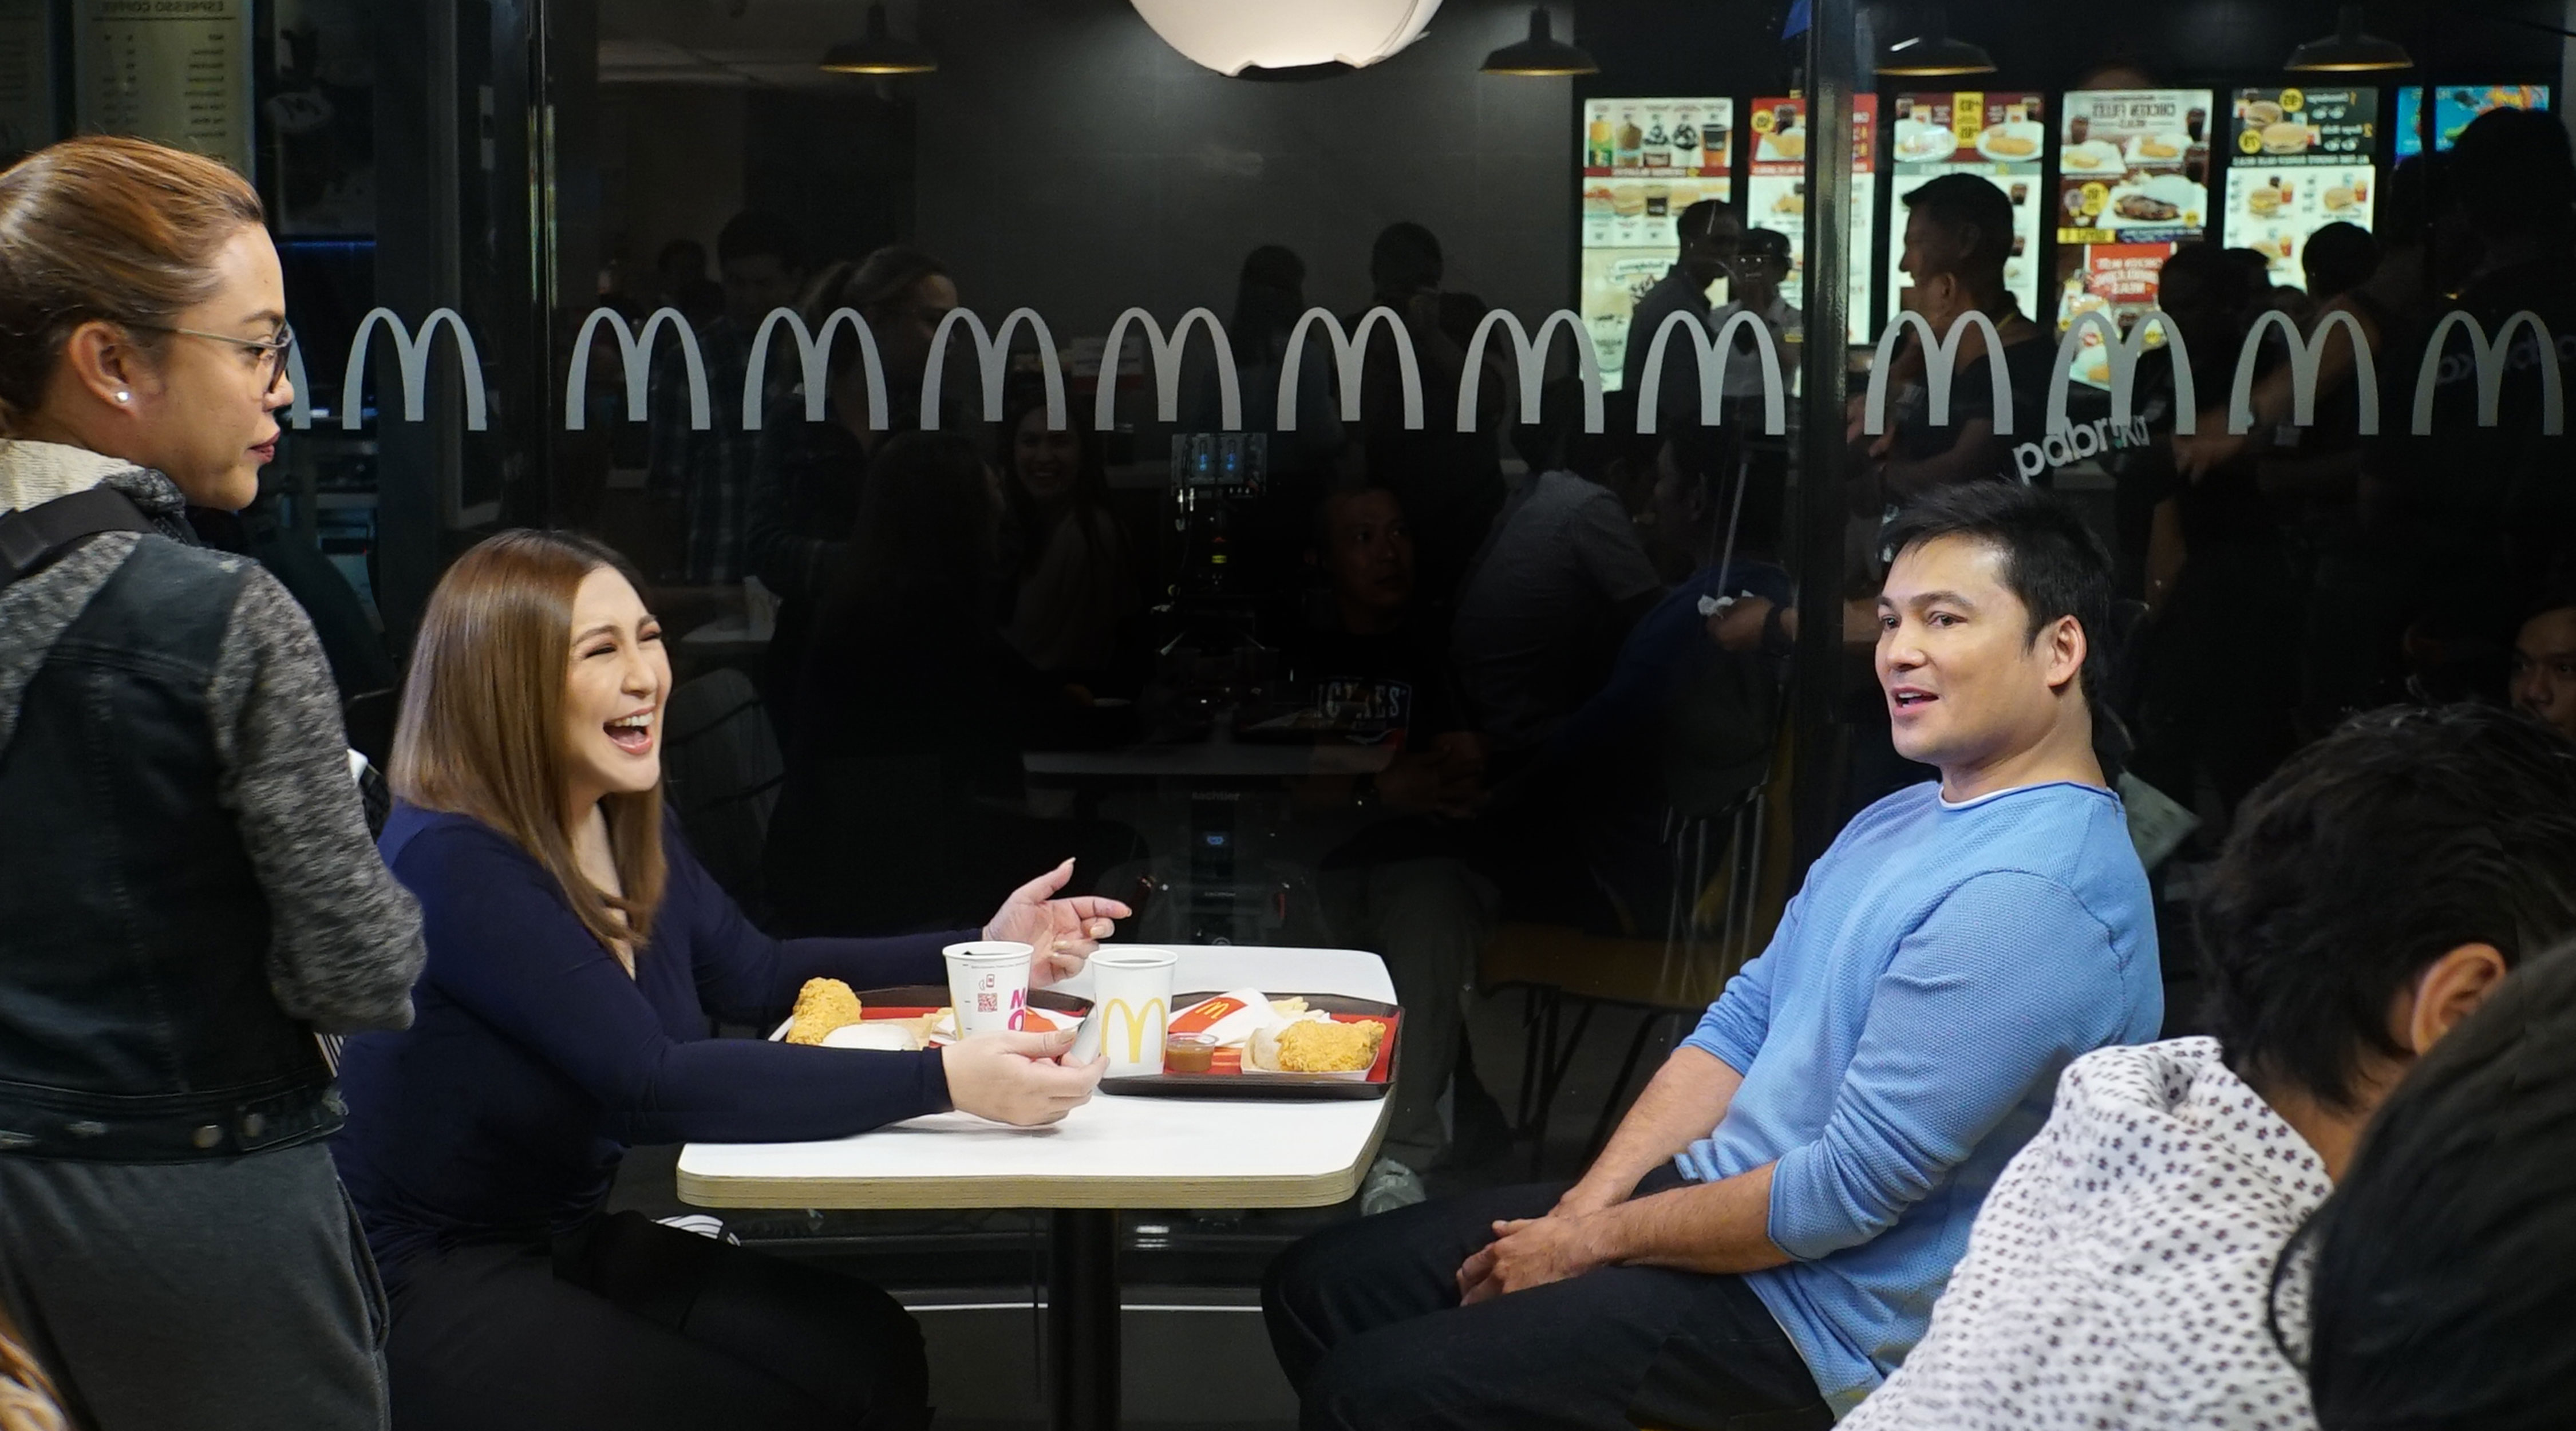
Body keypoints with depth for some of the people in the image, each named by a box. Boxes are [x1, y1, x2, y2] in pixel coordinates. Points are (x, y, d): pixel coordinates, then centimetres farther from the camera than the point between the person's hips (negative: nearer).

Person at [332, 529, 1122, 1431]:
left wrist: (981, 954, 6)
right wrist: (945, 1082, -37)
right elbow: (653, 1086, -32)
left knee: (870, 1351, -8)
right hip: (424, 1290, -8)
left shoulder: (626, 828, 3)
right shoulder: (453, 864, -24)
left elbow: (758, 978, 19)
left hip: (572, 1241, 8)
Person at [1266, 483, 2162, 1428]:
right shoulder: (1897, 822, 11)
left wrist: (1596, 1242, -12)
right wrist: (1582, 1207, -1)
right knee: (1316, 1290, 8)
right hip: (1717, 1203, 10)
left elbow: (1848, 1192, -24)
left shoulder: (2029, 892, -23)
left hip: (1816, 1313, -10)